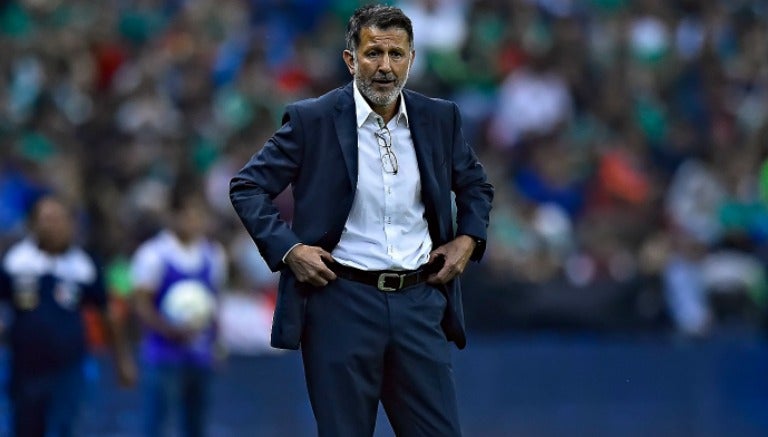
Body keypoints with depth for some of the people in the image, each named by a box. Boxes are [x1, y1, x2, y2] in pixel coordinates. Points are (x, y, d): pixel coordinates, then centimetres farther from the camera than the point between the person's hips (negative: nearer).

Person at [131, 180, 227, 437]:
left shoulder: (213, 255, 10)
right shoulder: (153, 254, -9)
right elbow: (141, 305, -12)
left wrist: (214, 343, 14)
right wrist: (172, 330, -25)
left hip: (200, 358, 6)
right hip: (163, 357, -6)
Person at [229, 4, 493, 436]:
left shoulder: (440, 118, 7)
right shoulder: (312, 120, -4)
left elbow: (476, 185, 24)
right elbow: (247, 187, 1)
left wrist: (468, 240, 7)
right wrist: (287, 249, -10)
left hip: (420, 302, 3)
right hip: (342, 301, -3)